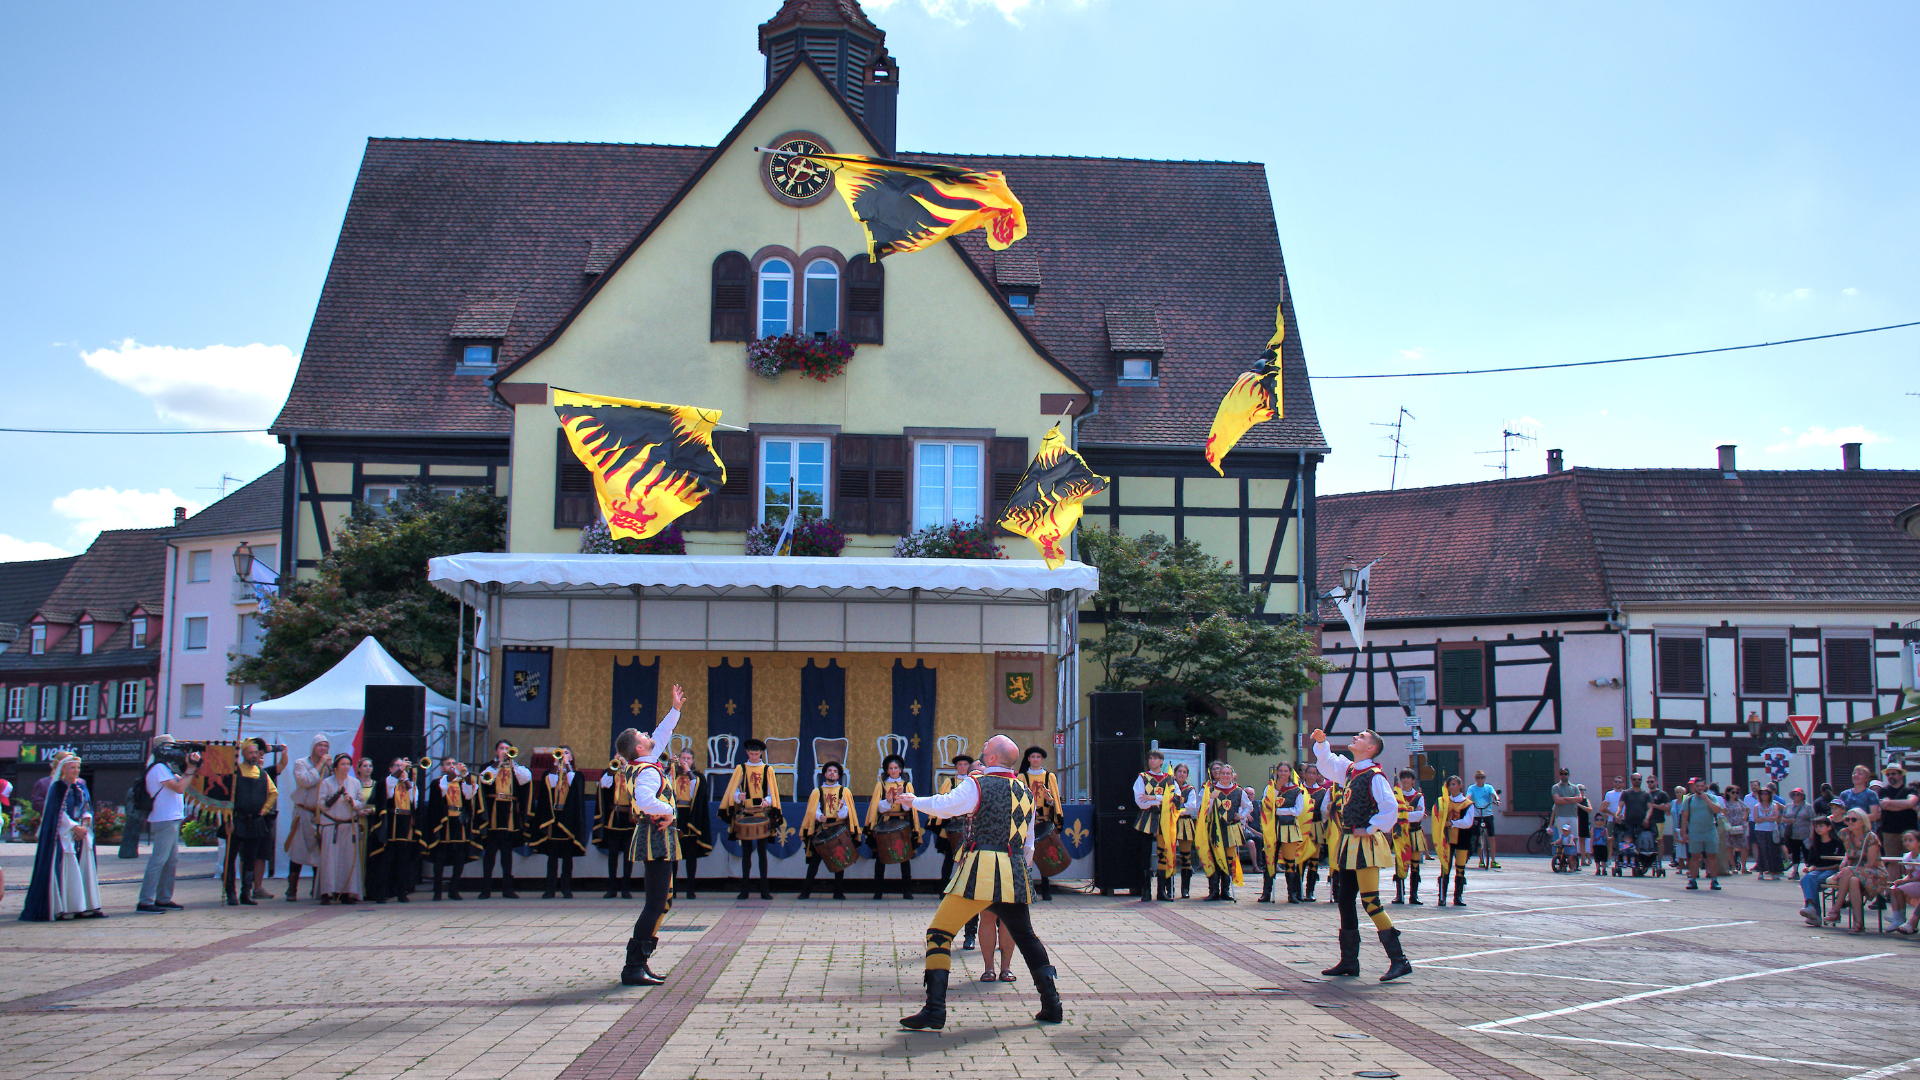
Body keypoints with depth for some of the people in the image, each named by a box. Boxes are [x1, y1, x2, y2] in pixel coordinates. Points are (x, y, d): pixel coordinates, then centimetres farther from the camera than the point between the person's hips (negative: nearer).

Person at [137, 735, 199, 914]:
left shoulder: (164, 768, 19)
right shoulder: (159, 768, -13)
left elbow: (181, 782, 18)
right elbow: (179, 787, -19)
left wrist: (191, 768, 5)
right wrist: (191, 768, -11)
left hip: (172, 820, 11)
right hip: (165, 820, -11)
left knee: (172, 861, 14)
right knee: (158, 860, -11)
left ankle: (164, 899, 20)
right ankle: (145, 902, -12)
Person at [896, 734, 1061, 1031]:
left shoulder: (978, 784, -3)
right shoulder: (1025, 792, 16)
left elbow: (944, 806, -13)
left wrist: (914, 801, 4)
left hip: (980, 872, -6)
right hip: (1015, 876, 6)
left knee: (940, 933, -2)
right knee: (1026, 938, 22)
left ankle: (934, 1010, -11)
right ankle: (1052, 1004, 23)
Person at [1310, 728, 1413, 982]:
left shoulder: (1375, 775, -14)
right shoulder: (1348, 769, 11)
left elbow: (1391, 808, -21)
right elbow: (1326, 763, 28)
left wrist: (1370, 830, -16)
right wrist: (1321, 742, 11)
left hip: (1366, 846, -9)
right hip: (1349, 845, 9)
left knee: (1370, 902, -12)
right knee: (1345, 902, 12)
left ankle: (1399, 960, -8)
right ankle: (1349, 961, 20)